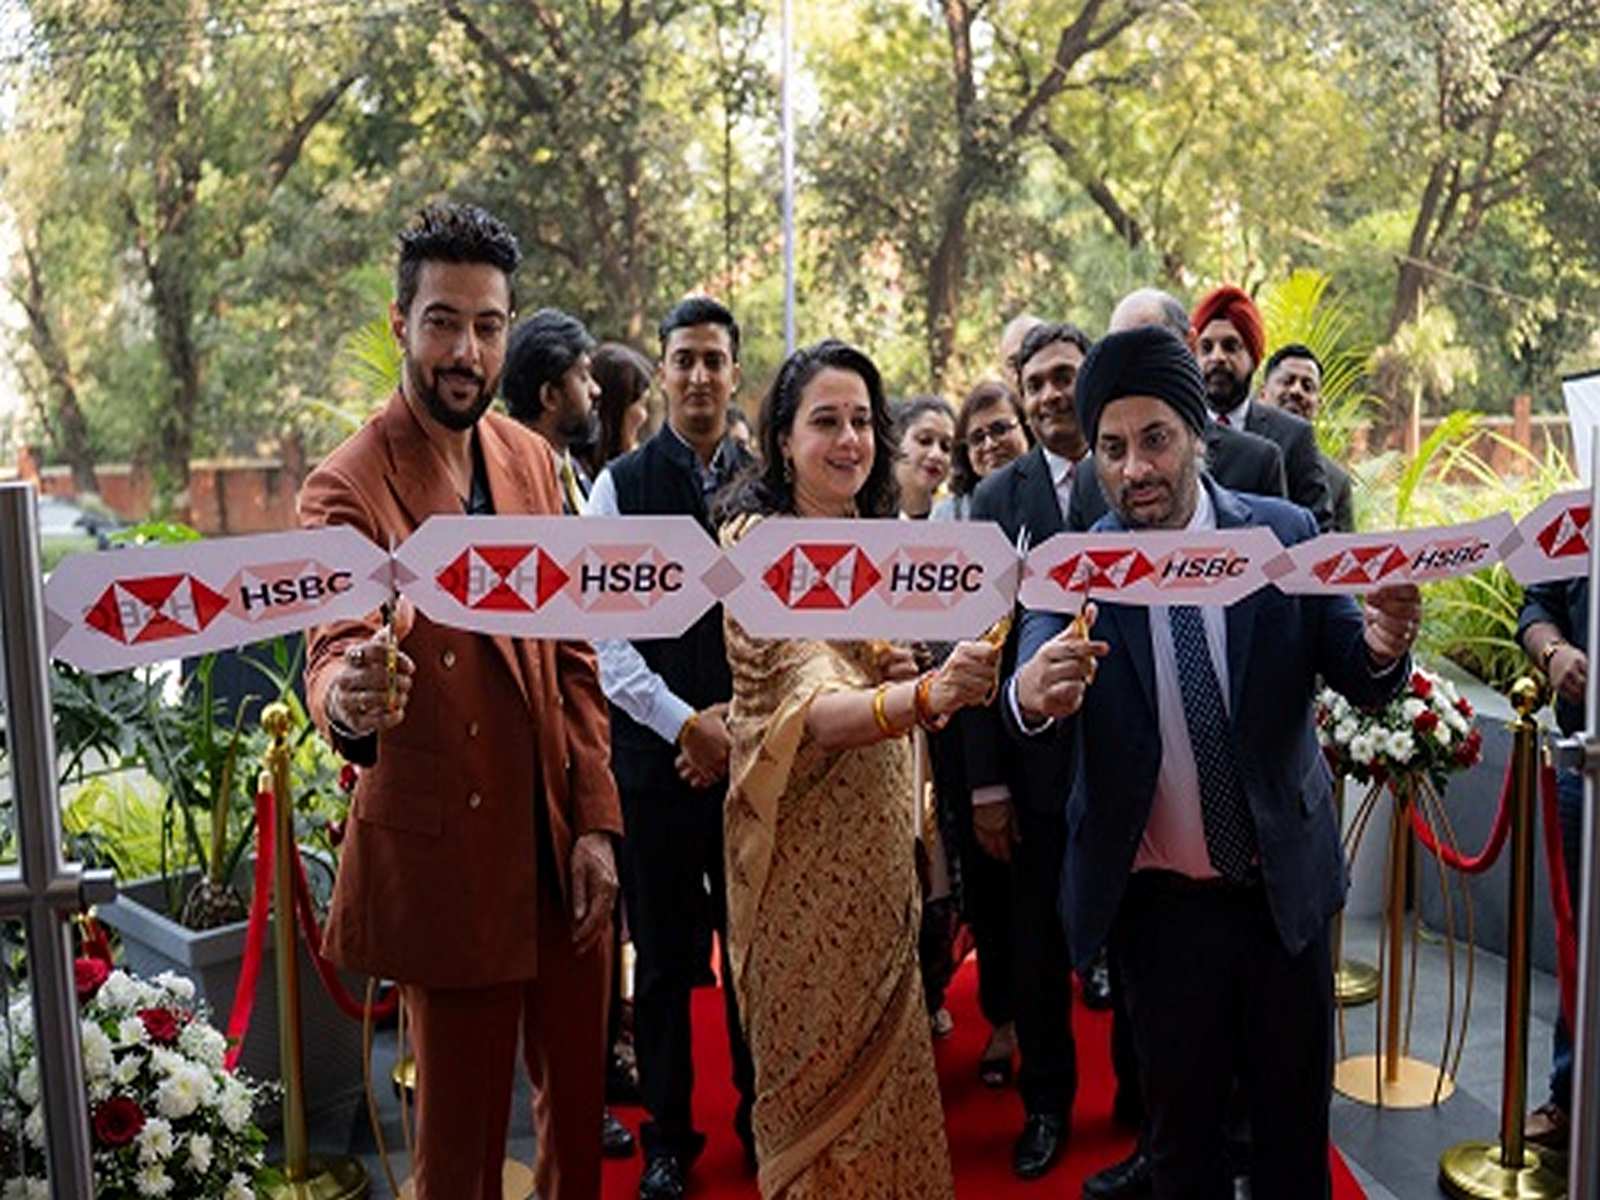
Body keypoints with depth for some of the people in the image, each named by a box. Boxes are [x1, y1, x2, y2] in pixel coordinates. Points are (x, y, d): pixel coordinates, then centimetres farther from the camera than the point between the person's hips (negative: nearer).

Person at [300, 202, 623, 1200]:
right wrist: (348, 697, -49)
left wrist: (595, 821, 2)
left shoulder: (532, 459, 5)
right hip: (452, 855, -5)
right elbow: (337, 650, -25)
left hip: (565, 848, 5)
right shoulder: (348, 487, -12)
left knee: (579, 1102, 18)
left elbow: (572, 653, 8)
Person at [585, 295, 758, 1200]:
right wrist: (685, 723, -11)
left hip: (753, 747, 1)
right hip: (656, 748, -1)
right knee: (664, 955, 9)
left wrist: (745, 720, -7)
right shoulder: (620, 485, 2)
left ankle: (764, 1119, 27)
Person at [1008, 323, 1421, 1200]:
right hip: (1158, 901, -1)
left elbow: (1361, 681, -6)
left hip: (1285, 885, 1)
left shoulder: (1285, 535, -5)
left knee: (1296, 1126, 17)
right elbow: (1035, 689, -21)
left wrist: (1382, 647, -30)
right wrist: (1031, 696, -45)